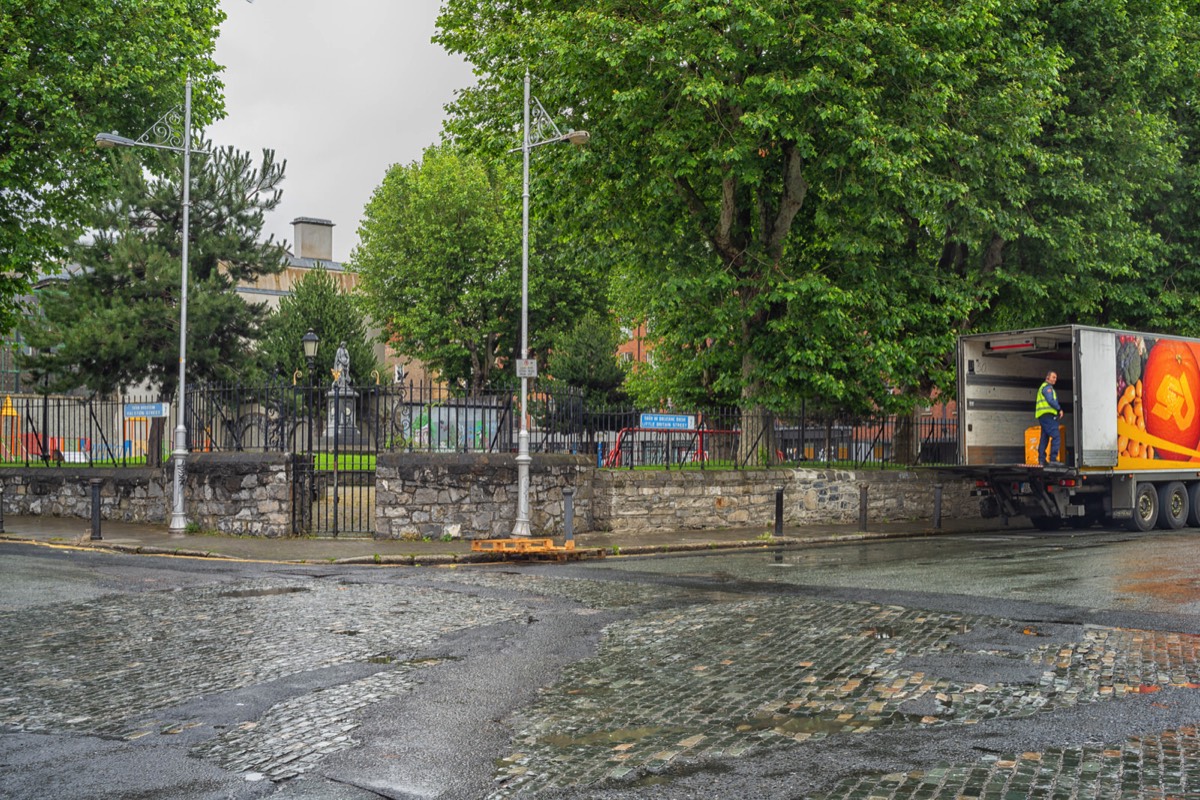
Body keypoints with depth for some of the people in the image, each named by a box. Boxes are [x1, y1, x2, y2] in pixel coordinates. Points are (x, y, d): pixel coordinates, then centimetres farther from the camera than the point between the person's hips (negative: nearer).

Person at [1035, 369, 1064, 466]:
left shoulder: (1042, 387, 27)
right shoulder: (1047, 387, -5)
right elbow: (1051, 400, -16)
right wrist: (1060, 409, -7)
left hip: (1042, 416, 11)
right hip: (1048, 415, -11)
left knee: (1044, 438, 8)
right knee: (1055, 437, -14)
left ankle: (1041, 461, 6)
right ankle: (1053, 459, -20)